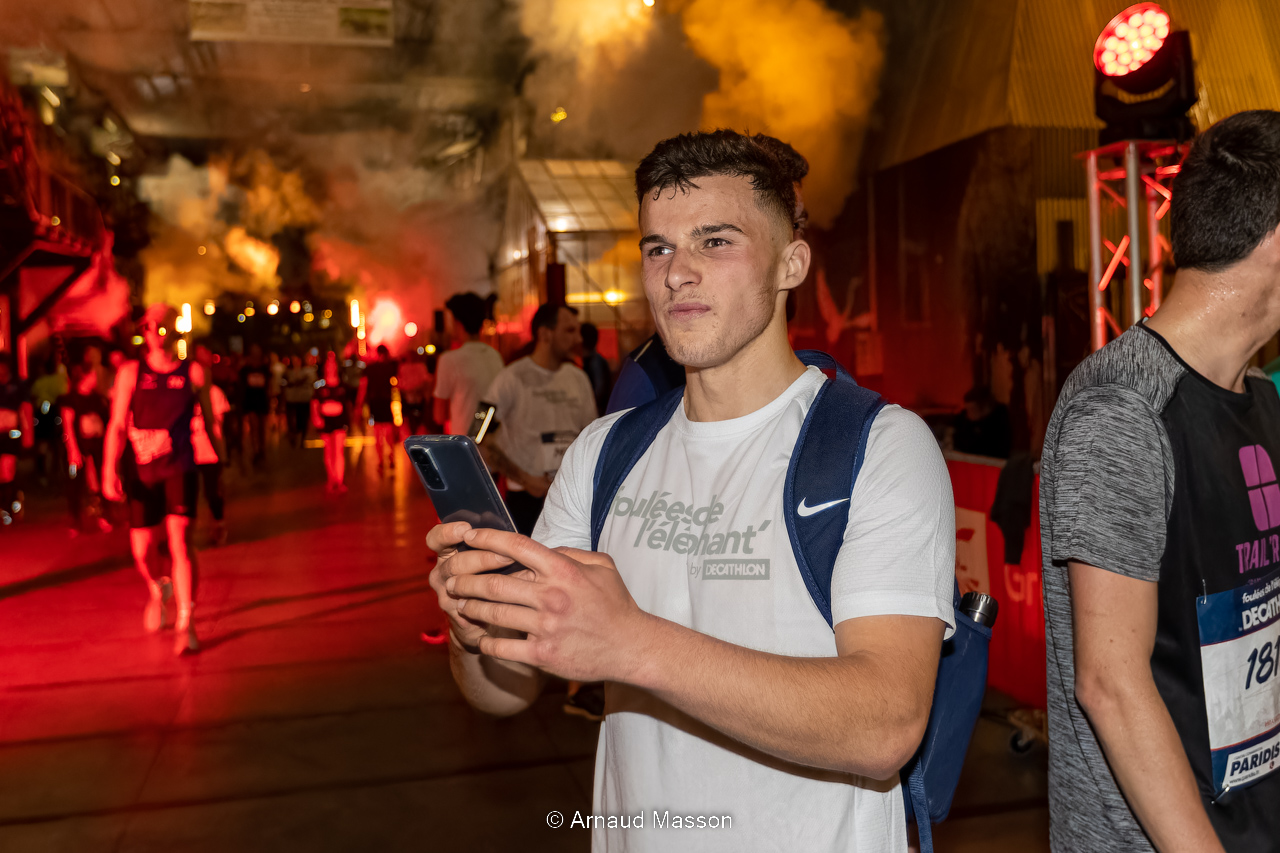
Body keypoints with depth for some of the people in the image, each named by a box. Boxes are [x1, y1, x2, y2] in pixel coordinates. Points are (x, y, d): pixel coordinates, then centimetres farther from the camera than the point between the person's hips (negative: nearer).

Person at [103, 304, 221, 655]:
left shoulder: (193, 373, 2)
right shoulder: (131, 372, 2)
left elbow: (210, 423, 9)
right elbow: (117, 426, -2)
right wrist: (109, 472, -11)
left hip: (180, 468, -2)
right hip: (142, 470, 2)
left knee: (179, 539, -17)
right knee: (141, 551, 7)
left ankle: (185, 624, -14)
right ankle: (157, 590, 42)